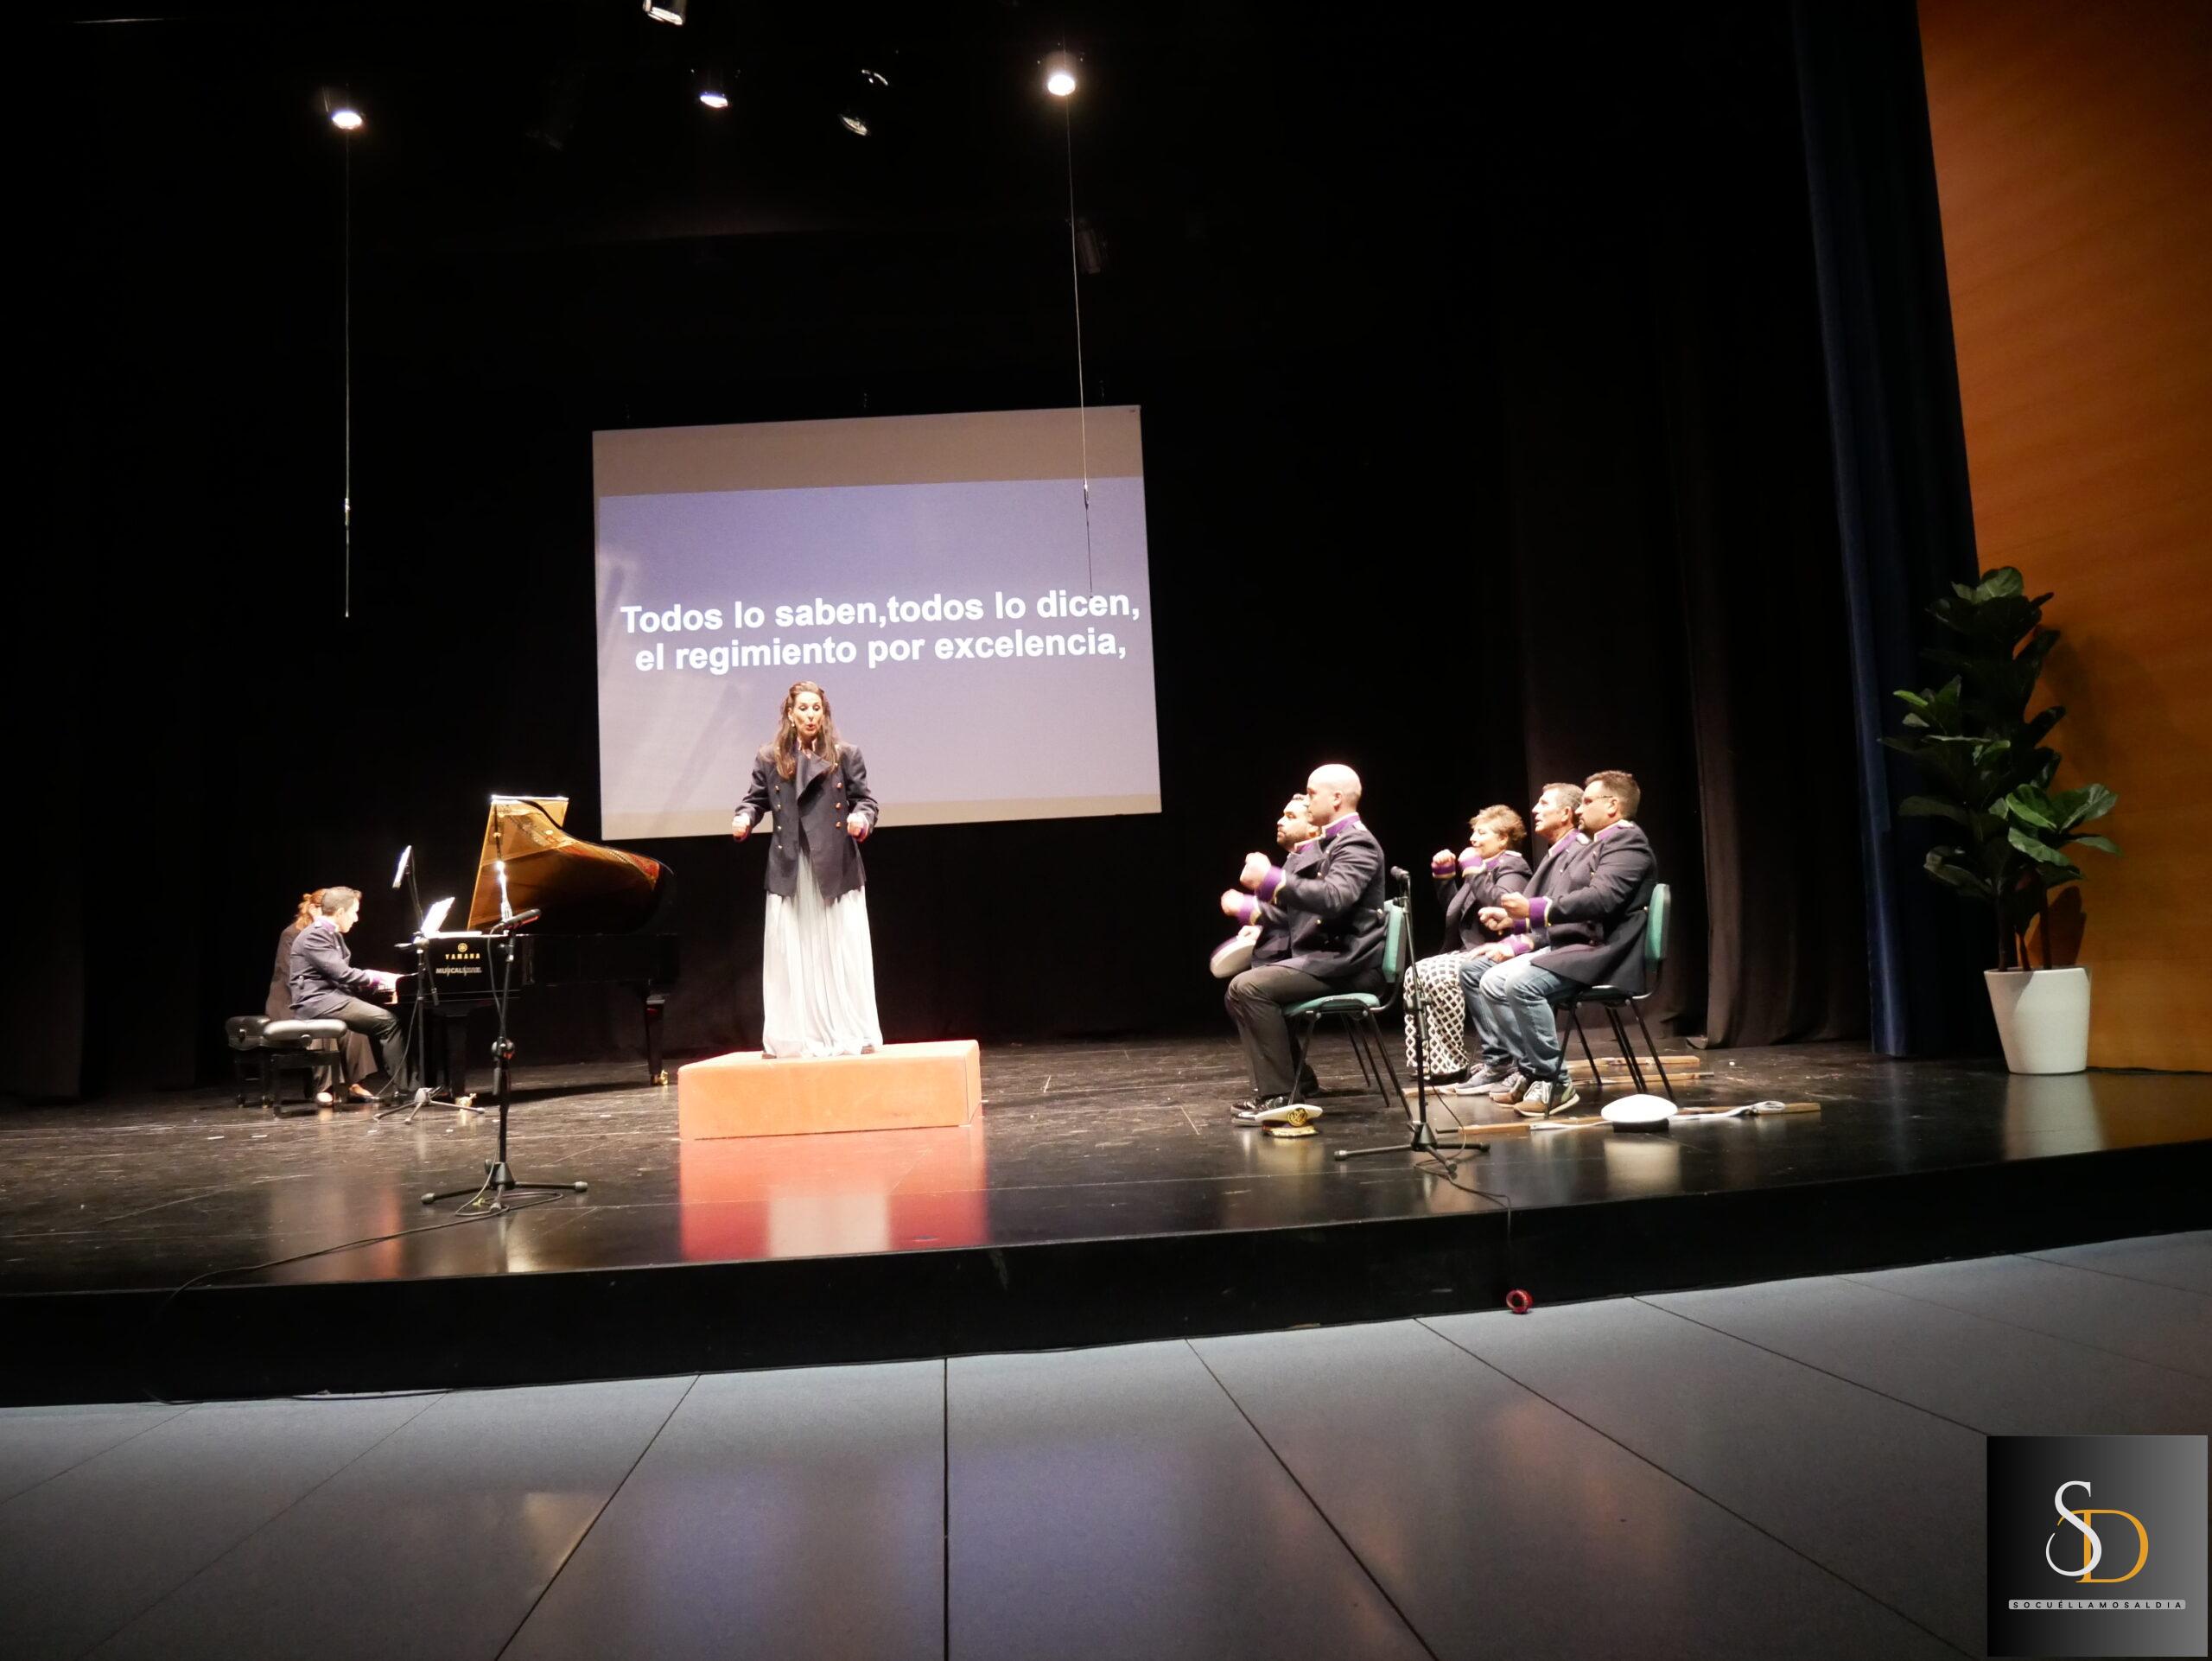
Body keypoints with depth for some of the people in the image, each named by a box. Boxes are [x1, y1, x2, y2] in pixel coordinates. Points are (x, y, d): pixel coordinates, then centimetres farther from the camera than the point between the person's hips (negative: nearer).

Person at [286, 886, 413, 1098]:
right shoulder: (315, 935, -14)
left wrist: (379, 982, 5)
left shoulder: (333, 935, 19)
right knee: (388, 1021, -19)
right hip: (317, 1002, -10)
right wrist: (378, 977, -12)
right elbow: (342, 973, -22)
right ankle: (398, 1088, -19)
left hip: (332, 996, 10)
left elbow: (343, 974, 18)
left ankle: (390, 1087, -4)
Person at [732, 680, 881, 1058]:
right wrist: (744, 818, -10)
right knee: (789, 955, 4)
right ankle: (790, 1038, 12)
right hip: (790, 871, 1)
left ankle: (854, 1035, 9)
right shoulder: (769, 758, 7)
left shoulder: (845, 755, 5)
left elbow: (865, 799, 4)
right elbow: (756, 798, 11)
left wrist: (861, 818, -18)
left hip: (837, 868, -1)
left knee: (843, 951, 1)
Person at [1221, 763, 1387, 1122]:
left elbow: (1334, 898, -30)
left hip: (1346, 964, -10)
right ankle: (1290, 1080, 13)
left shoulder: (1358, 844, -12)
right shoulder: (1331, 843, 18)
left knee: (1248, 987, -22)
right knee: (1242, 988, 12)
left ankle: (1279, 1095, -17)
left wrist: (1272, 878, -33)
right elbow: (1302, 898, 22)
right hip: (1326, 959, 10)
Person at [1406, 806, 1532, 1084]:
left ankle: (1451, 1065, -21)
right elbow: (1454, 910, 29)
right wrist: (1444, 874, 17)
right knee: (1416, 973, -9)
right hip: (1470, 951, 9)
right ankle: (1430, 1061, -9)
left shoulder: (1512, 867, -4)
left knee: (1438, 977, -28)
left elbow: (1501, 903, -26)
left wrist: (1474, 870, -17)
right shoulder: (1483, 866, 22)